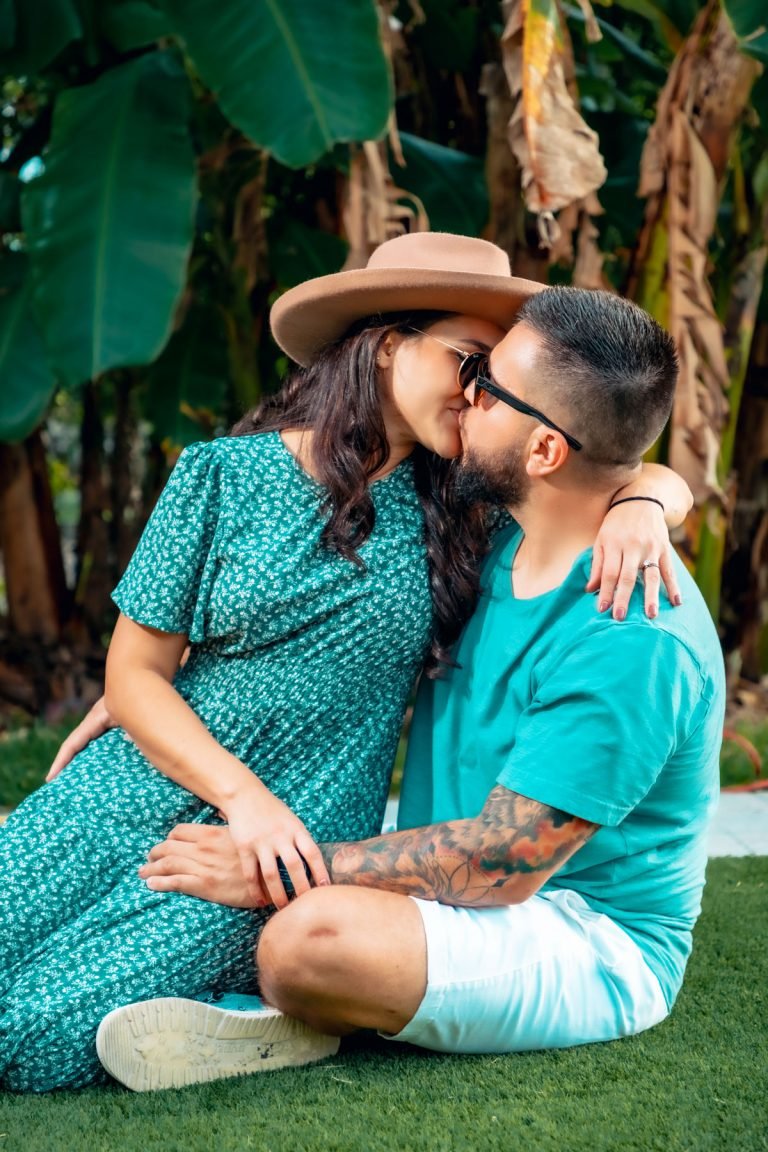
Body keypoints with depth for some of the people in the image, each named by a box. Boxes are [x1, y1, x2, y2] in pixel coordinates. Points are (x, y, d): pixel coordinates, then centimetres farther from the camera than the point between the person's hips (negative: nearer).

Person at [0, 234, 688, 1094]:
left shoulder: (461, 501, 4)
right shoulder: (223, 475, -2)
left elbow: (651, 475, 10)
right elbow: (134, 673, -2)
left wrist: (637, 505, -14)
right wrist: (242, 793, -15)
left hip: (292, 837, -1)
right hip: (142, 791, 1)